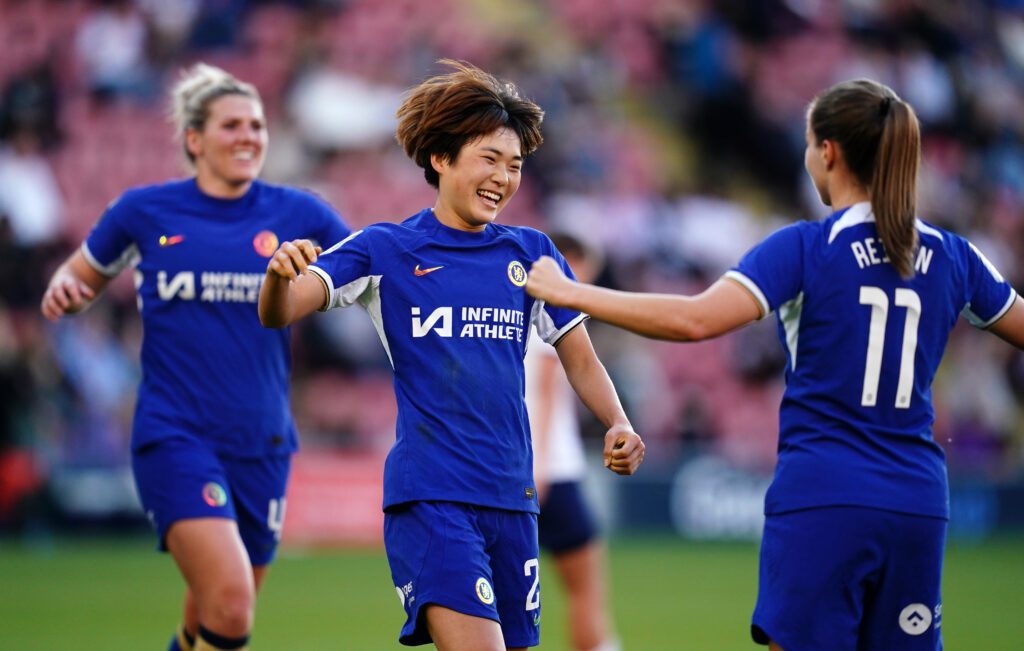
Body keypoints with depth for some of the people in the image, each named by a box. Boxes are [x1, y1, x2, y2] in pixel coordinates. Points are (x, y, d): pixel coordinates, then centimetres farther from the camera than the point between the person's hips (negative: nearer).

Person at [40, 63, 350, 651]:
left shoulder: (297, 214, 4)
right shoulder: (144, 212, 2)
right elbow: (83, 279, 16)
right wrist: (63, 288, -6)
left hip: (261, 443, 3)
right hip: (174, 439, -3)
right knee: (230, 603, -23)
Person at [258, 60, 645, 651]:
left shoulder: (531, 252, 12)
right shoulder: (386, 249, 1)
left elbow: (580, 358, 16)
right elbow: (278, 314, -8)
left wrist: (619, 426, -4)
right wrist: (280, 273, -32)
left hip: (512, 496, 5)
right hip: (429, 496, -5)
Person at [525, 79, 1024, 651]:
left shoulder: (806, 248, -6)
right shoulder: (952, 256, 7)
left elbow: (695, 320, -18)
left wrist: (571, 292, -11)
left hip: (821, 501, -4)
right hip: (917, 503, 4)